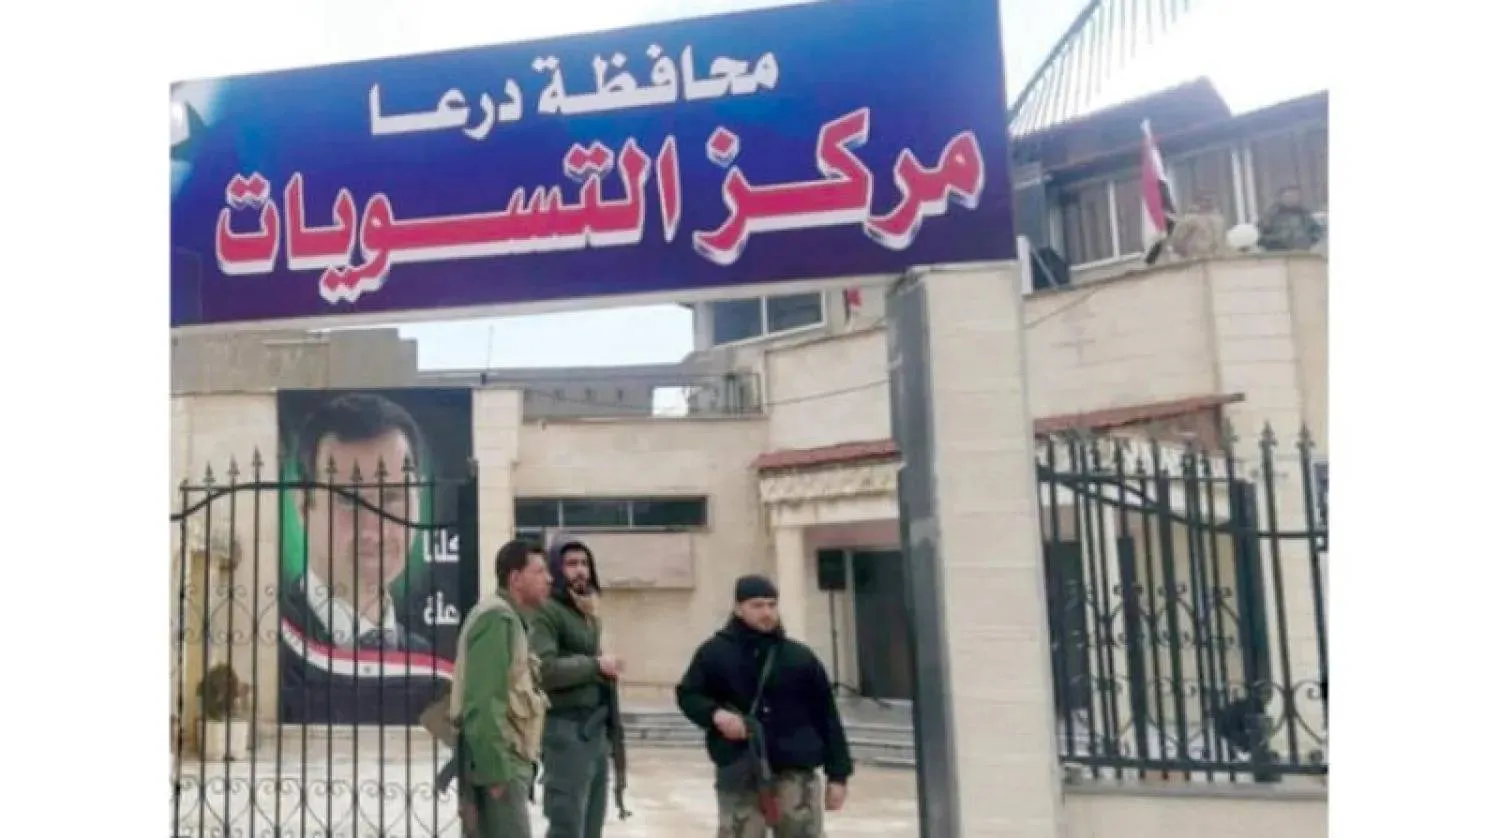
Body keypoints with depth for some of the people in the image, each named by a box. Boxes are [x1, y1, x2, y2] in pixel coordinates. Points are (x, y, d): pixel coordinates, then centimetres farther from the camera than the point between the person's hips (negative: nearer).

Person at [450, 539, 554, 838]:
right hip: (499, 763, -10)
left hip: (506, 760, 10)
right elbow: (483, 702, -21)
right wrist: (495, 769, -22)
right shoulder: (496, 617, -13)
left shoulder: (511, 619, 18)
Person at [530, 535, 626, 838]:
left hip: (596, 728, 9)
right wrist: (595, 665, -15)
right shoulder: (546, 610, -10)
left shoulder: (590, 613, 17)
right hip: (566, 729, -9)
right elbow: (544, 669, -22)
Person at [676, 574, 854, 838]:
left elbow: (826, 717, 6)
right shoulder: (715, 652, 0)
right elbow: (687, 694, 8)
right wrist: (715, 713, -14)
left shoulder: (800, 657, 4)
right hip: (738, 774, -1)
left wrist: (838, 775, 3)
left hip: (795, 772, 1)